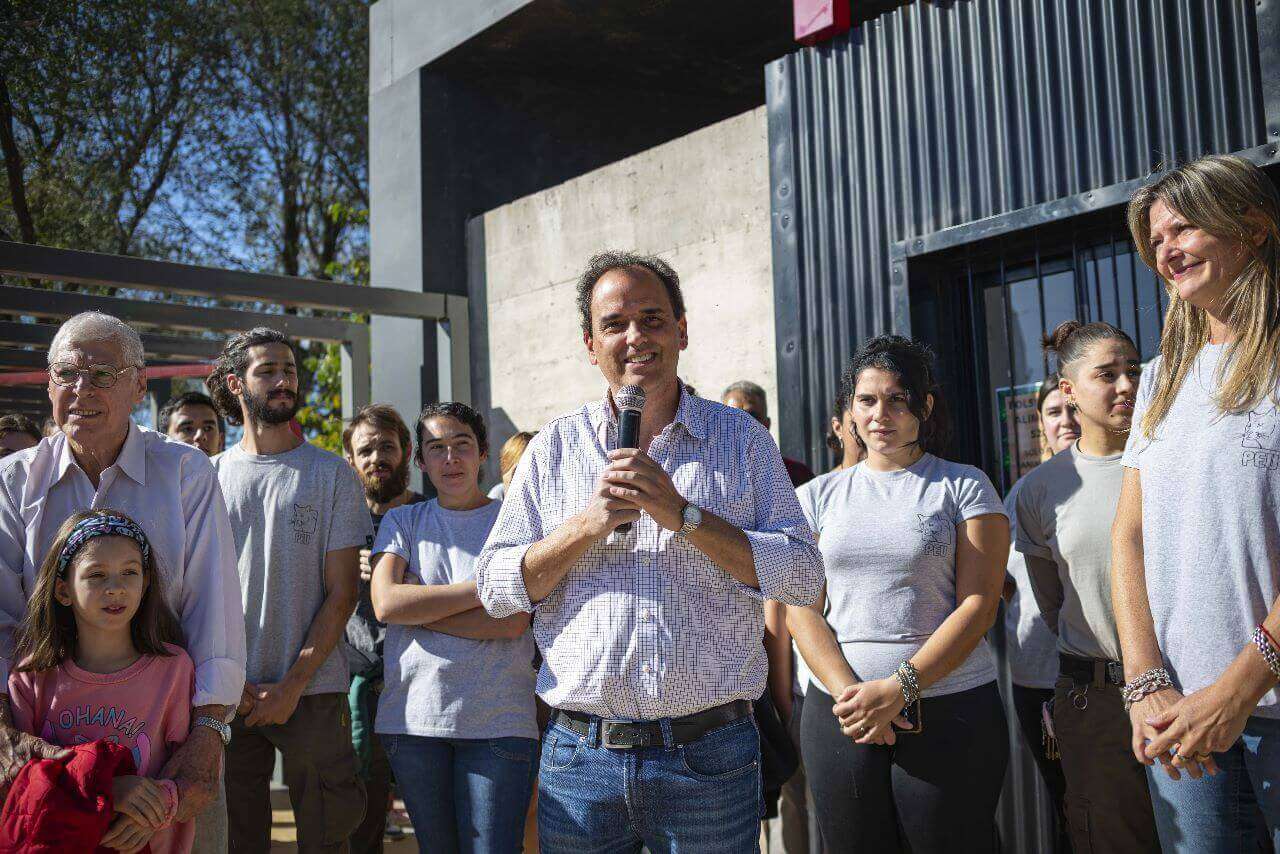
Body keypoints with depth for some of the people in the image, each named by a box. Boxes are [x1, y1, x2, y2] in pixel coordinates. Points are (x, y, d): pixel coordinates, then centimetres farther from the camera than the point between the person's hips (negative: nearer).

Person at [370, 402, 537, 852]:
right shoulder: (402, 521, 11)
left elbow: (511, 622, -9)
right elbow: (386, 603, -7)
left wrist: (418, 606, -6)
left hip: (498, 720, -2)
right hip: (413, 715, 2)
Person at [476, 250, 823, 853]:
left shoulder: (742, 438, 4)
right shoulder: (554, 448, 7)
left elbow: (803, 575, -5)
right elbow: (494, 588, 3)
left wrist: (683, 514, -14)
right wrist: (588, 524, -11)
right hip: (579, 753, 1)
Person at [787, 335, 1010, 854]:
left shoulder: (964, 486, 3)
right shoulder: (824, 495, 11)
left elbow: (979, 604, -6)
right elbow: (801, 608, 5)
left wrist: (898, 688, -15)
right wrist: (847, 692, -10)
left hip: (949, 709, -2)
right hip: (839, 711, 3)